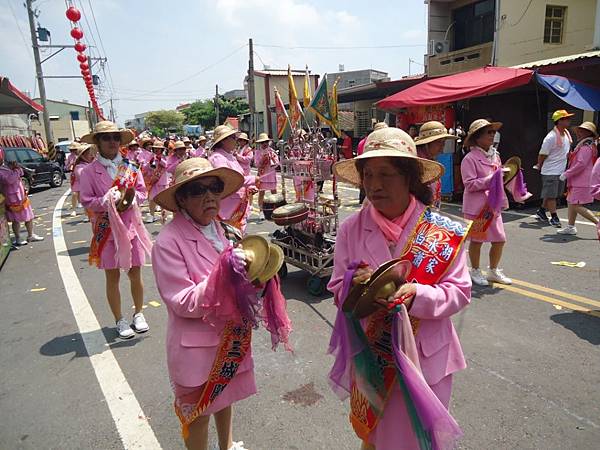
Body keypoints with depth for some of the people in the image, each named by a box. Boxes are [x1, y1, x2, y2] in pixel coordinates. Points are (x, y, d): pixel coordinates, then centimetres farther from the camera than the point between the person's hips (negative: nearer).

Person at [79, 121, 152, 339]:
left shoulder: (130, 167, 1)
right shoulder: (90, 171, -6)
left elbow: (143, 193, 5)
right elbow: (87, 201, -7)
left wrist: (132, 195, -15)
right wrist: (108, 201, -21)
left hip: (131, 225, 2)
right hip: (107, 229, -2)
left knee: (135, 273, 10)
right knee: (113, 277, 8)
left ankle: (138, 313, 29)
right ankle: (120, 320, 23)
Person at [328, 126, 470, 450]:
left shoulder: (444, 232, -11)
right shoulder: (350, 230, -7)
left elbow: (459, 292, -8)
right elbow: (337, 290, -3)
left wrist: (416, 295, -26)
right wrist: (356, 285, -25)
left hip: (426, 359, -1)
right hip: (370, 359, 1)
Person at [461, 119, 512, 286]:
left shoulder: (495, 156, 11)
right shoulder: (470, 158, -12)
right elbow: (469, 184, -18)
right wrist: (490, 180, -21)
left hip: (493, 206, 7)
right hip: (477, 206, -7)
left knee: (499, 239, 9)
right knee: (476, 240, 6)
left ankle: (493, 271, 28)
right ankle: (475, 271, 24)